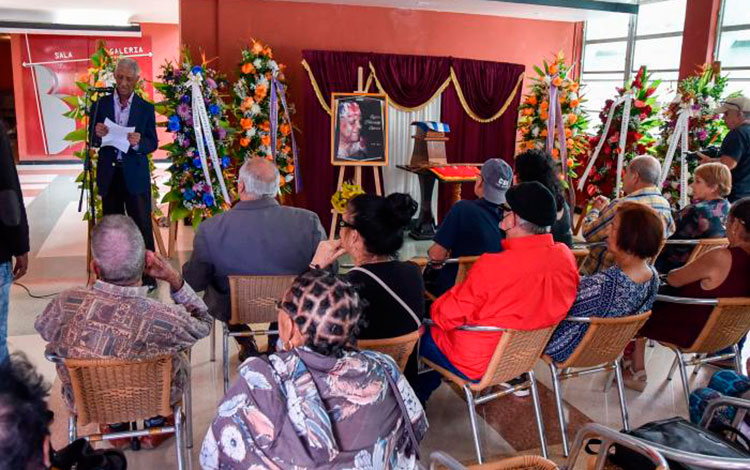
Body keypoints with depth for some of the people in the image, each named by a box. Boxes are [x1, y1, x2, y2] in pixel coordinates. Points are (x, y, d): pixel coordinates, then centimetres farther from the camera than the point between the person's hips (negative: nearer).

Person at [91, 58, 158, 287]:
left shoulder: (146, 108, 2)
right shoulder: (100, 104, 5)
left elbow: (153, 144, 0)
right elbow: (92, 141, 6)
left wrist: (138, 142, -21)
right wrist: (98, 134, -17)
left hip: (135, 175, -2)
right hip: (108, 174, 2)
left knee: (142, 225, -3)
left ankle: (147, 274, 4)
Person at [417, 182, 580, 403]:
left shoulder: (492, 266, -33)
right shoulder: (566, 257, -14)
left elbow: (447, 317, -22)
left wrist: (435, 307, 0)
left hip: (476, 366, -7)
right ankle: (425, 389, 39)